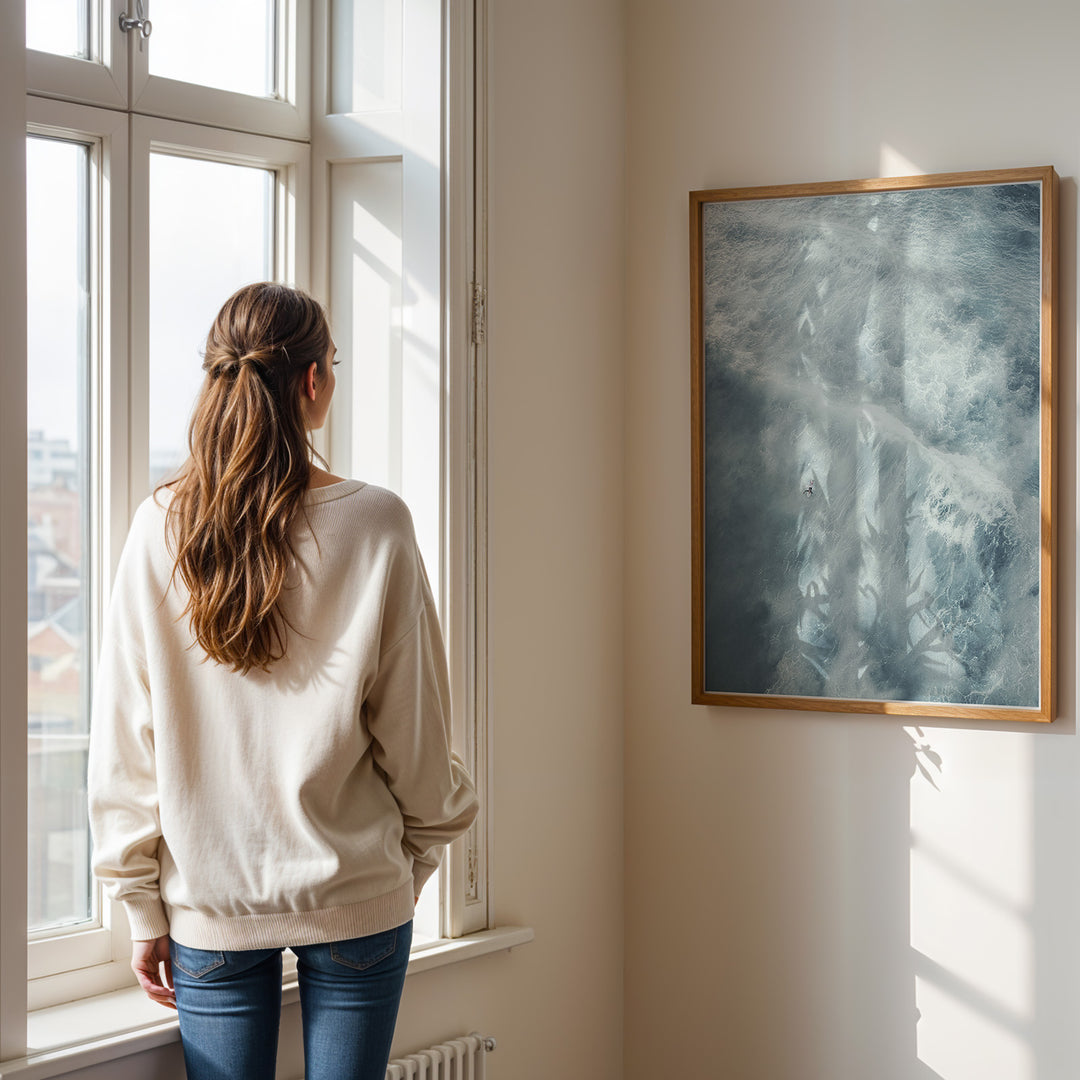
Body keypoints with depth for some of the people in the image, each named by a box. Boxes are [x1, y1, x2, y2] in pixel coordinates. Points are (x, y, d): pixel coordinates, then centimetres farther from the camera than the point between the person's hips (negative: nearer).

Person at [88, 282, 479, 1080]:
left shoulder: (160, 531, -5)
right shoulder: (375, 526, -10)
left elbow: (125, 743, -2)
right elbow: (414, 733, -4)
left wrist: (143, 908, 6)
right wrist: (421, 852, 13)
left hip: (209, 901, 2)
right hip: (355, 894, -1)